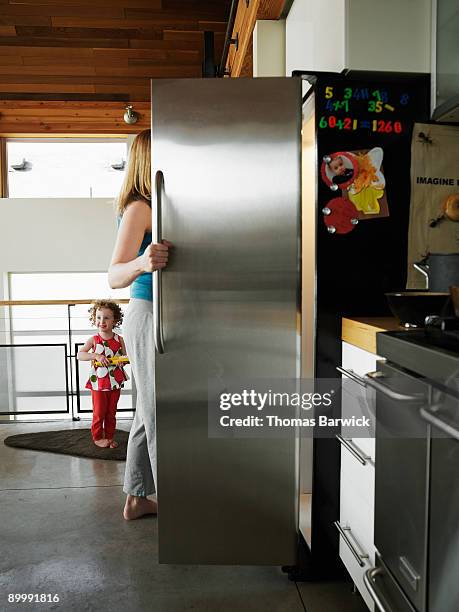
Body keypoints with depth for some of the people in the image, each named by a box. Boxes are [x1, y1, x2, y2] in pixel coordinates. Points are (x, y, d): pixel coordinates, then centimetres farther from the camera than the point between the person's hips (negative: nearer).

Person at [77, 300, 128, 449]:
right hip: (98, 382, -2)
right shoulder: (93, 340, -7)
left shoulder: (119, 339, -1)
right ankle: (97, 437, 24)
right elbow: (79, 355, -16)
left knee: (111, 412, 13)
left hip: (115, 382, 2)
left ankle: (110, 437, 27)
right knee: (99, 412, 7)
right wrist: (96, 356, -29)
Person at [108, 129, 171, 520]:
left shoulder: (151, 206, 15)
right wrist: (142, 264, -41)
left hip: (152, 317, 10)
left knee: (149, 413, 15)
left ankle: (137, 499, 29)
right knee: (160, 415, -3)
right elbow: (115, 276, -22)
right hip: (148, 317, -10)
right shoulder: (139, 207, -13)